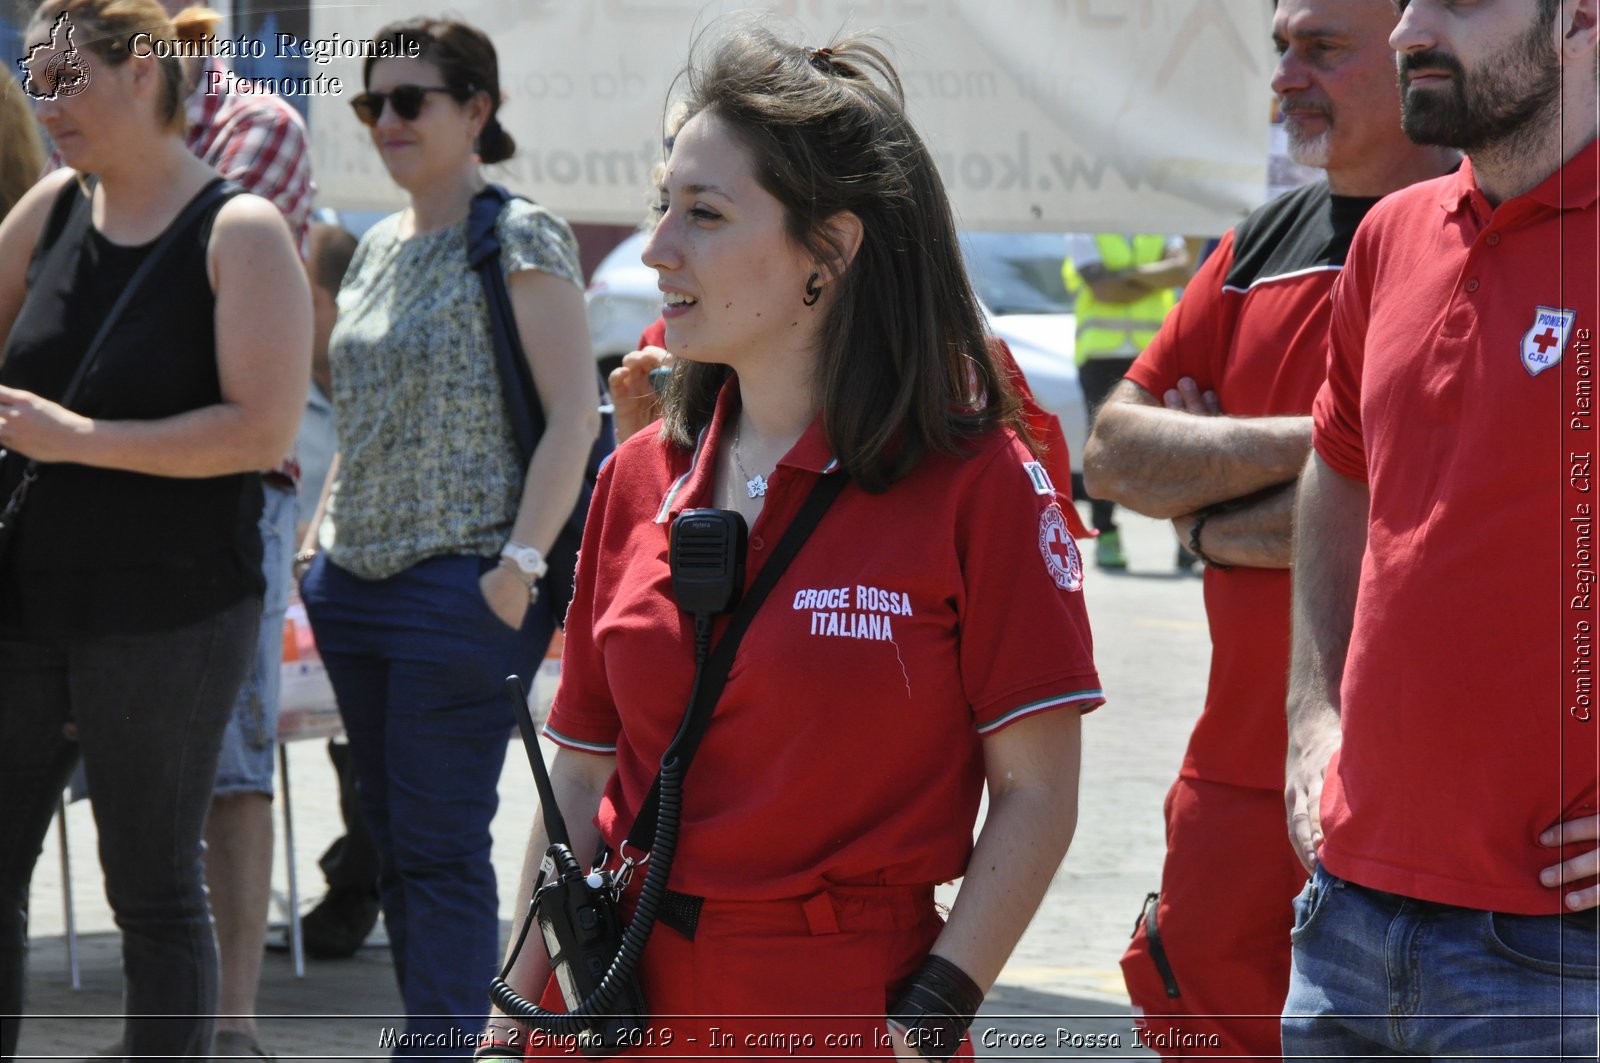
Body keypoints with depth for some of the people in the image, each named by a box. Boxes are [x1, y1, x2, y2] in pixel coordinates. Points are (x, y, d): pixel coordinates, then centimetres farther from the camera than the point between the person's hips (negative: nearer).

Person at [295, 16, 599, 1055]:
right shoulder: (382, 246, 15)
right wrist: (331, 529, 17)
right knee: (393, 838, 10)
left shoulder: (519, 238, -7)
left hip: (461, 588, -8)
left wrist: (520, 563, -19)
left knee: (442, 850, -8)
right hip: (357, 582, 8)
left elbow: (575, 412, -13)